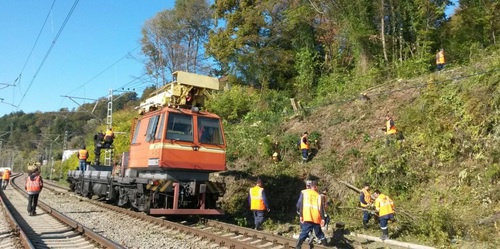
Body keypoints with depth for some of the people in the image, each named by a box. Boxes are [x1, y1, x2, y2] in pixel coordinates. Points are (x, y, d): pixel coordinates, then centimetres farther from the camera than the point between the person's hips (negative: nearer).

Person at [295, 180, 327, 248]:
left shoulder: (304, 192, 9)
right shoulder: (318, 195, 14)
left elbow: (299, 204, 0)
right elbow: (321, 208, 5)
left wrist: (300, 215, 1)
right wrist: (323, 218, 3)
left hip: (307, 218, -2)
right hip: (316, 218, 2)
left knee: (304, 233, -1)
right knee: (319, 233, 19)